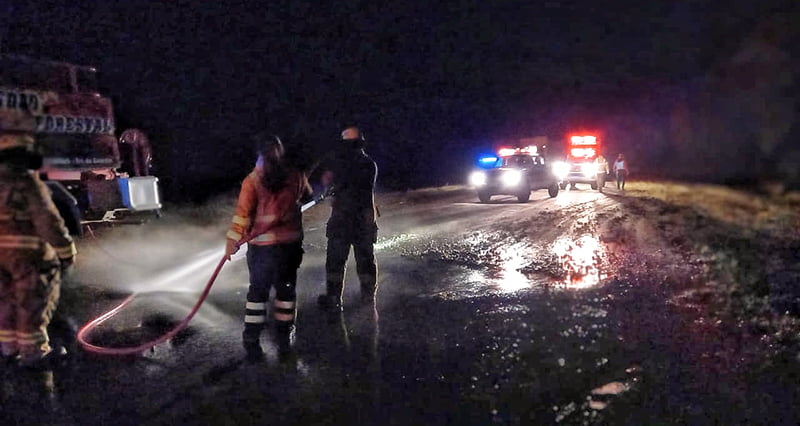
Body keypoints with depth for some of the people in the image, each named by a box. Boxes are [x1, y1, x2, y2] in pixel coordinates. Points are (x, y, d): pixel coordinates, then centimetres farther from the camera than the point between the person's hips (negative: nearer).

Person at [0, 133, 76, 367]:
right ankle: (33, 353, 10)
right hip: (29, 254, -7)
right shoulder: (28, 182, -15)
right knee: (32, 304, 3)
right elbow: (48, 220, -19)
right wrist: (66, 250, -11)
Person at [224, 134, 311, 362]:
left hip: (262, 244, -1)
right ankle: (284, 336, 22)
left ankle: (251, 341, 8)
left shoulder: (253, 180, -7)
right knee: (286, 288, 13)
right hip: (291, 242, 2)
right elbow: (307, 196, 19)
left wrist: (233, 240, -5)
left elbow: (243, 212, -10)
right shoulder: (296, 176, 0)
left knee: (258, 290, 7)